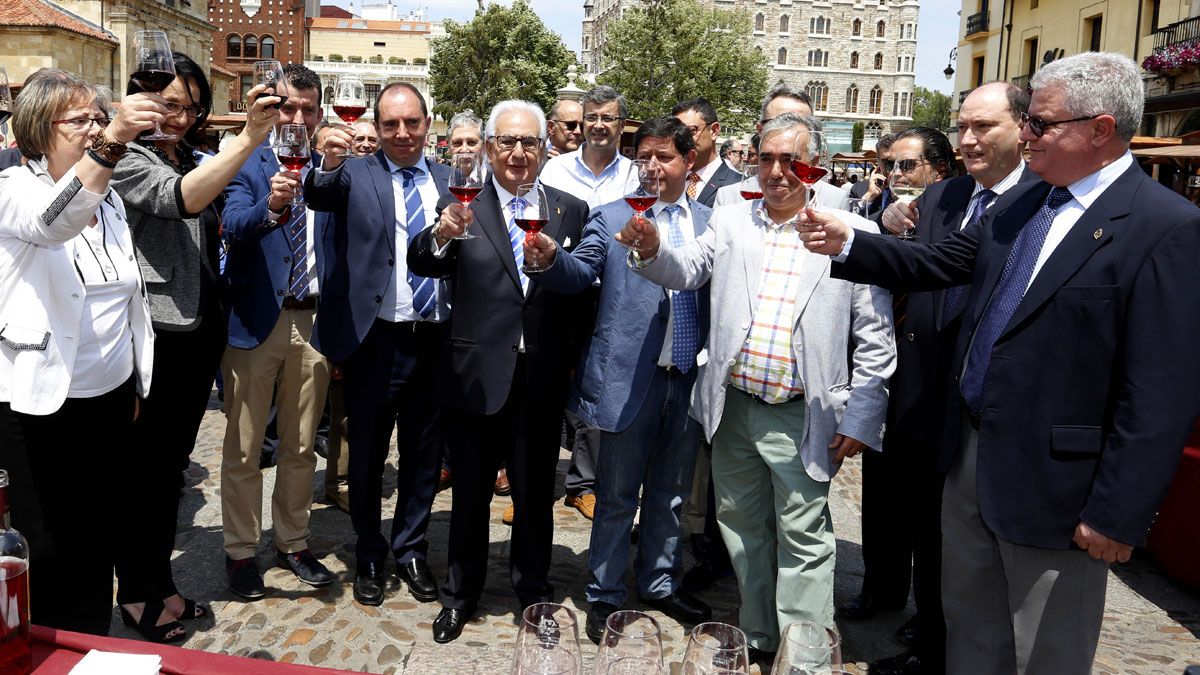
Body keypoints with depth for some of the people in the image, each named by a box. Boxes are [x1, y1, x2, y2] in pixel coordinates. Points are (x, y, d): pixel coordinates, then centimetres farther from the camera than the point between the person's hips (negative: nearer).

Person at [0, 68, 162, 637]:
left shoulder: (110, 197, 9)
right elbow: (53, 222, -36)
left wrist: (137, 384, 17)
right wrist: (111, 142, -49)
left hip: (112, 396, 6)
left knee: (100, 537, 14)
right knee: (49, 547, 5)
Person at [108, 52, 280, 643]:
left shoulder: (190, 161, 14)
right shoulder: (129, 161, -10)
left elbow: (213, 236, 21)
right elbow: (179, 199, -30)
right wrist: (250, 136, -39)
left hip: (199, 333, 8)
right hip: (155, 336, -8)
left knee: (172, 463, 15)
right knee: (143, 467, 4)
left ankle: (158, 583, 28)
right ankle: (137, 593, 18)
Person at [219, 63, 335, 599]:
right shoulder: (245, 163, -3)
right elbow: (234, 227, -21)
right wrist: (270, 206, -39)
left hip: (313, 321, 3)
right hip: (255, 322, -3)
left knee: (301, 446, 14)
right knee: (243, 450, 7)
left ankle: (293, 544, 30)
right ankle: (241, 551, 22)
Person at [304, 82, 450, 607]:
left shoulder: (450, 180, 7)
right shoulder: (356, 174, -1)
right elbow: (319, 197, -22)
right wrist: (329, 163, -40)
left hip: (436, 339, 2)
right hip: (375, 339, -2)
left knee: (423, 453, 14)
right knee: (367, 452, 12)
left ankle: (411, 550, 32)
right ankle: (369, 555, 31)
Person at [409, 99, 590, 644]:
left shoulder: (569, 210, 2)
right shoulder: (462, 205, -3)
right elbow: (421, 264, -16)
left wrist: (575, 364, -7)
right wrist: (441, 235, -37)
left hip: (543, 379, 1)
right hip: (478, 376, -1)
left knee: (535, 494, 17)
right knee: (470, 493, 15)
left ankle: (533, 589, 38)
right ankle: (460, 593, 35)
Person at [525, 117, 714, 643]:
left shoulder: (710, 222, 8)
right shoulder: (612, 215, 0)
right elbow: (580, 272, -10)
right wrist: (550, 259, -31)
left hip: (691, 378, 3)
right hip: (630, 377, -3)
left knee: (670, 493, 18)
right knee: (617, 496, 9)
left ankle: (660, 583, 36)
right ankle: (605, 596, 25)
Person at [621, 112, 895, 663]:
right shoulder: (731, 220, 7)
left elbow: (874, 338, -5)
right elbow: (686, 271, 2)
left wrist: (860, 419, -7)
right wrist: (651, 252, -20)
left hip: (801, 420, -4)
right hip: (733, 408, 5)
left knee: (803, 539, 3)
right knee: (742, 528, 17)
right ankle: (758, 637, 35)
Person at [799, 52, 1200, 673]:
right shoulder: (1017, 206, 6)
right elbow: (934, 265, 11)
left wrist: (1118, 514, -19)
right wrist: (846, 244, -3)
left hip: (1052, 485, -7)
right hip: (971, 458, 7)